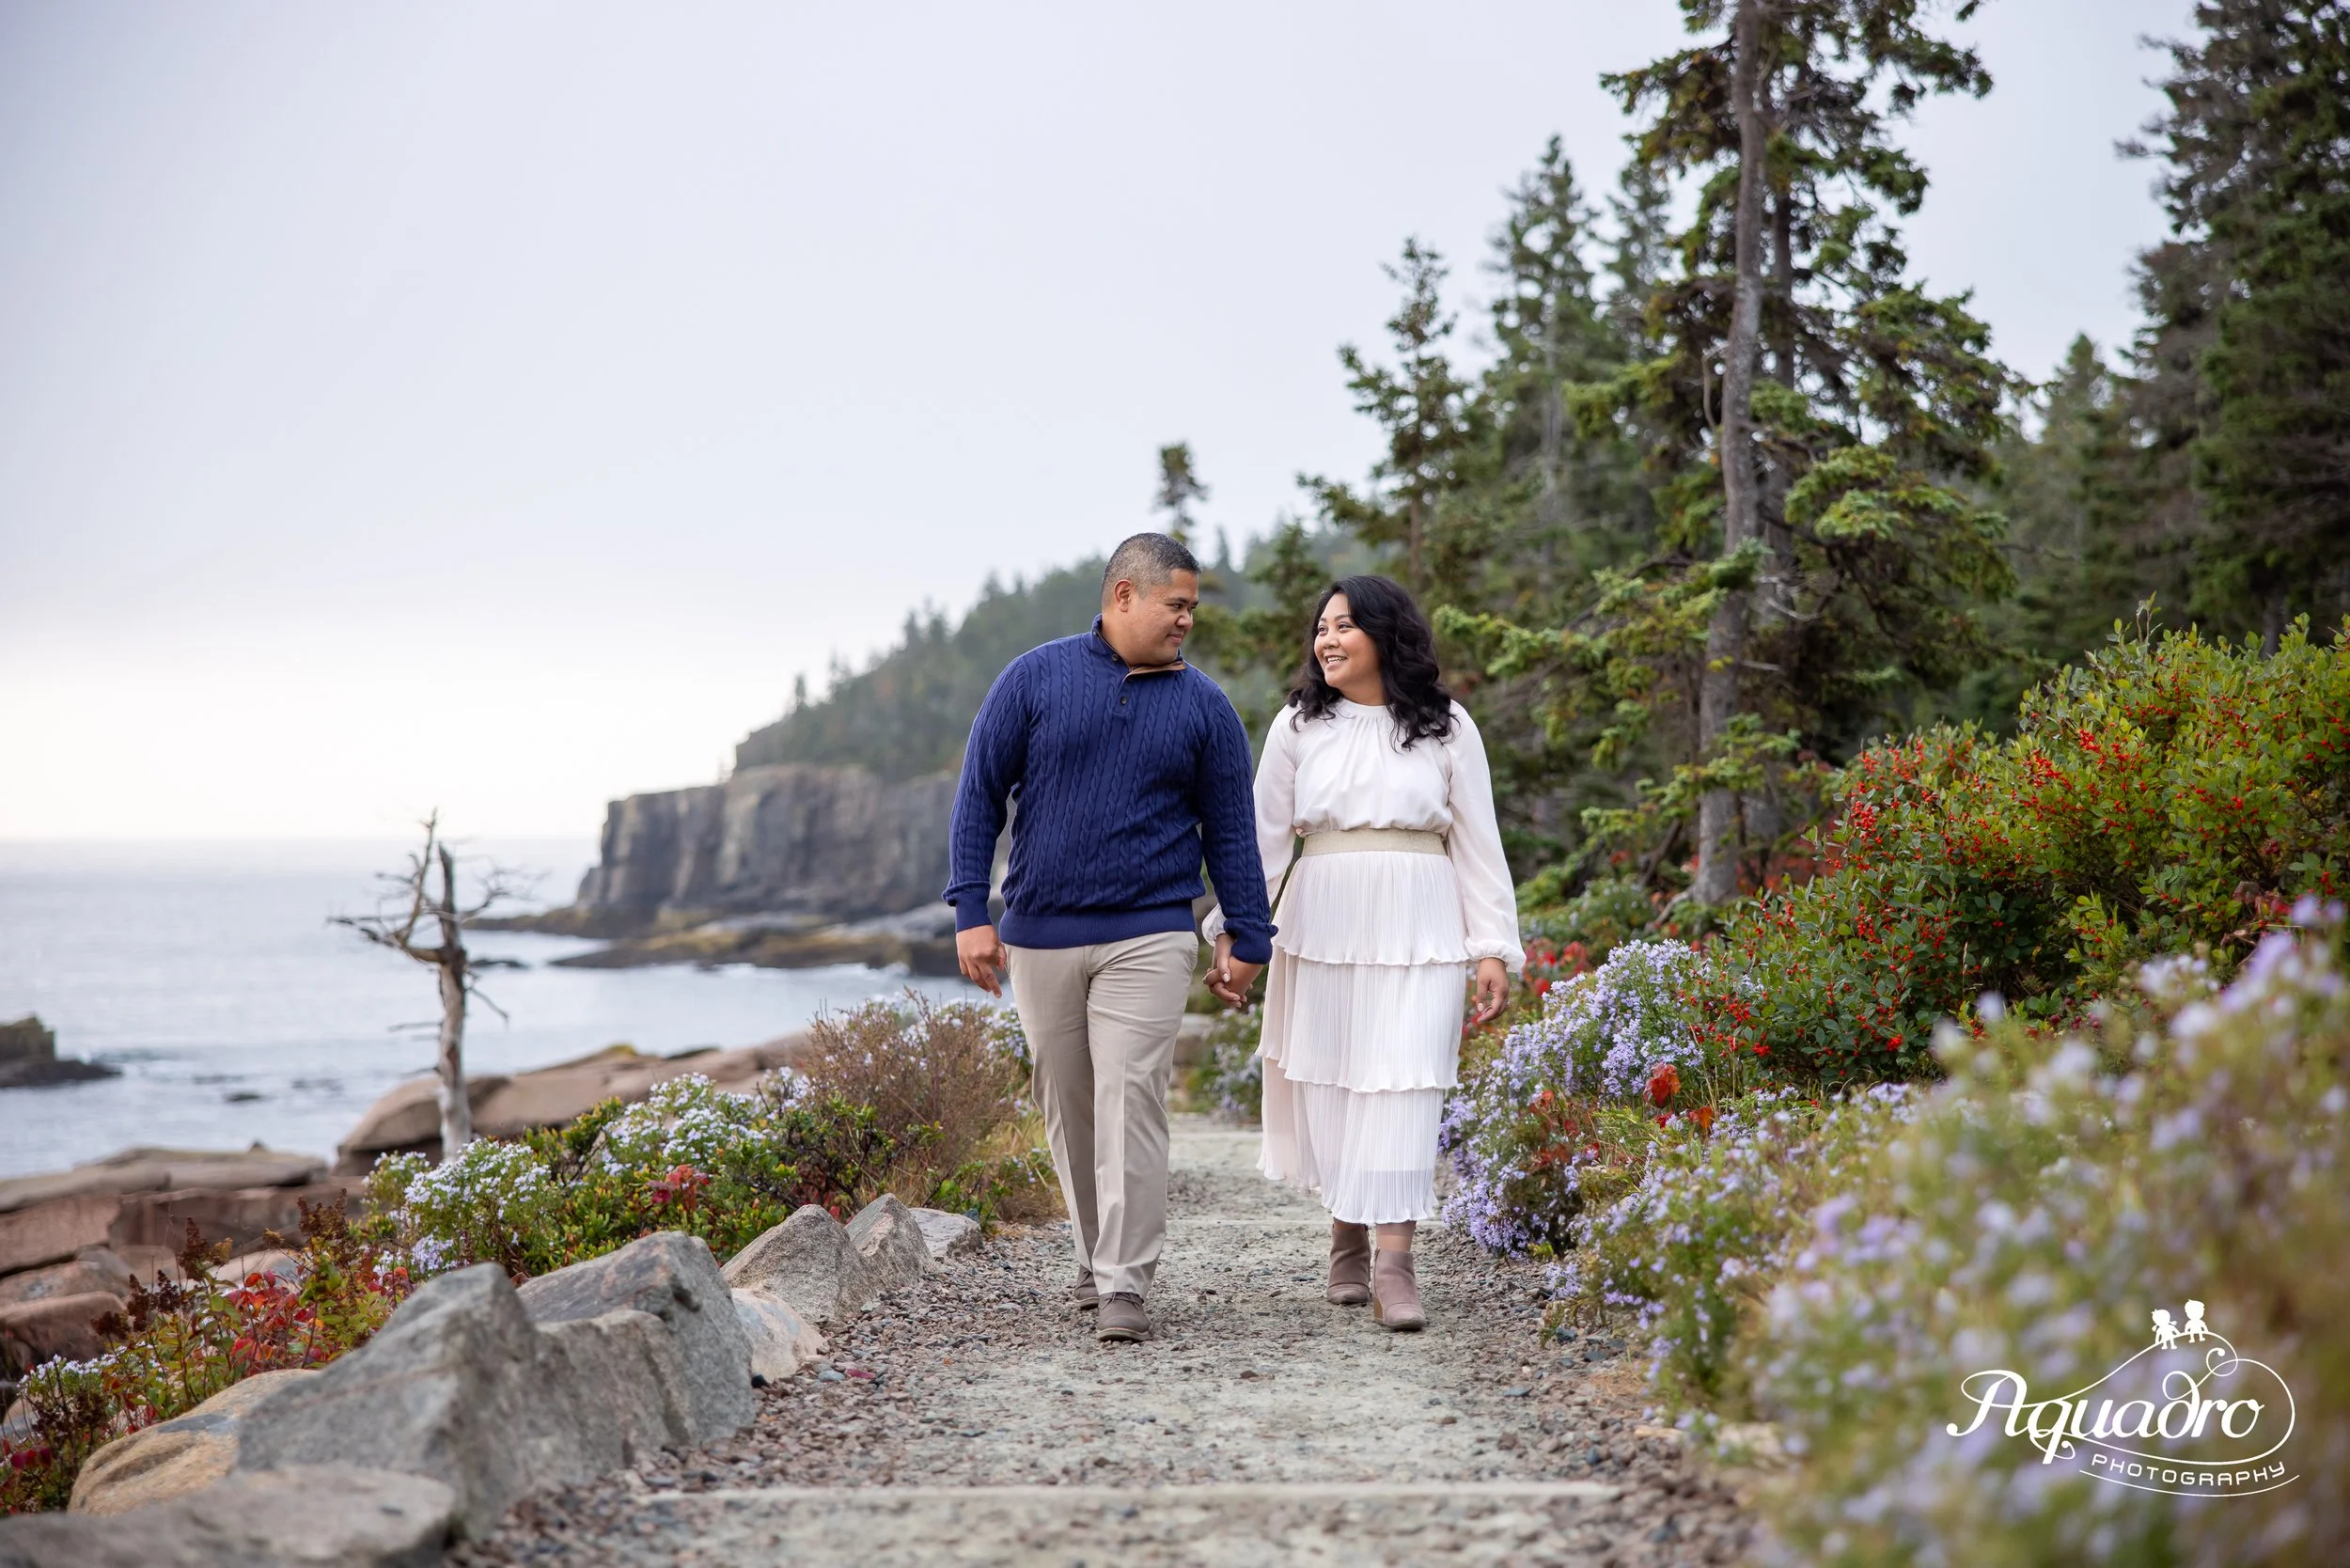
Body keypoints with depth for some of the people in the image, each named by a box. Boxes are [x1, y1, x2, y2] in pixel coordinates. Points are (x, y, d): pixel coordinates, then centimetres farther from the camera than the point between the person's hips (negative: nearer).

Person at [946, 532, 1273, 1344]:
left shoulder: (1203, 705, 5)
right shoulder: (1035, 679, 1)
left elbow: (1229, 827, 10)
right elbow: (979, 795, 1)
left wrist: (1248, 937, 8)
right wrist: (971, 912, -6)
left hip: (1147, 937, -1)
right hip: (1040, 934, 1)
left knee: (1130, 1101, -11)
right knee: (1067, 1105, 10)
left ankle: (1124, 1286, -9)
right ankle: (1096, 1255, 28)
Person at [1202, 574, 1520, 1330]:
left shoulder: (1446, 727, 6)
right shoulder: (1299, 726, 7)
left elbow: (1478, 843, 6)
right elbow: (1263, 836, 7)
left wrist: (1493, 948, 0)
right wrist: (1234, 932, -1)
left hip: (1416, 928, -1)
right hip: (1323, 923, 1)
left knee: (1402, 1086, -9)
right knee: (1329, 1086, 3)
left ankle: (1393, 1267, -12)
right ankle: (1347, 1237, 21)